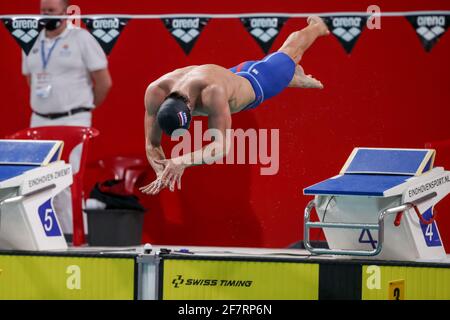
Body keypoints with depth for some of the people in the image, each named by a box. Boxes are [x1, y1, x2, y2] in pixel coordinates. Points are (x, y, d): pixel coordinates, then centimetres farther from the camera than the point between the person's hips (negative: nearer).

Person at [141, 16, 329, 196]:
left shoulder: (211, 92, -56)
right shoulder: (156, 93, -42)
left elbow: (222, 146, -57)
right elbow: (152, 145, -33)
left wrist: (183, 162, -73)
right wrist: (162, 174, -54)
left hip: (254, 82, -4)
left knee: (290, 51, 32)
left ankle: (317, 27, 65)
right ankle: (297, 79, 75)